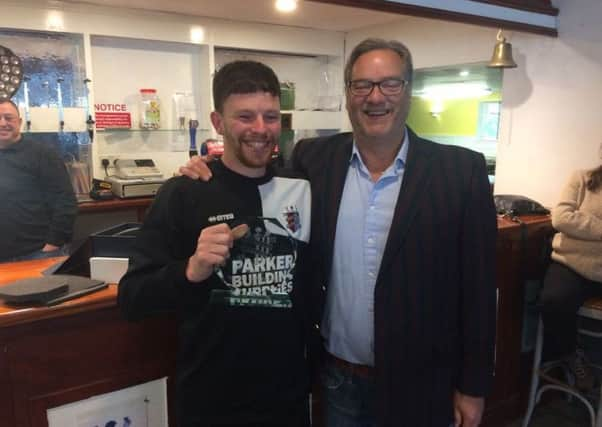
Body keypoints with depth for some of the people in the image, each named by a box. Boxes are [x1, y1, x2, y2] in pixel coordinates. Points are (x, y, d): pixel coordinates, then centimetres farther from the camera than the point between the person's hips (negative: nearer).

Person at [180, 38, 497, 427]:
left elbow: (478, 289, -7)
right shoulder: (314, 159, -5)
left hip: (419, 384, -1)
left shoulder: (461, 171, -10)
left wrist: (472, 386, -4)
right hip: (336, 377, 2)